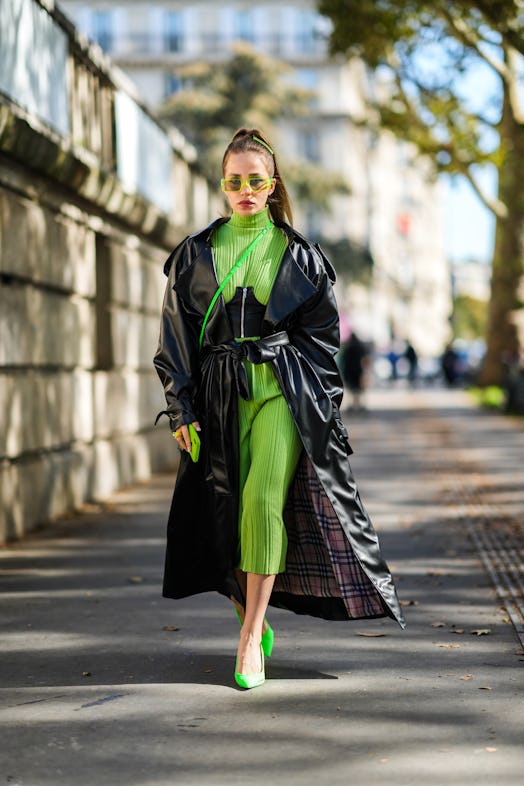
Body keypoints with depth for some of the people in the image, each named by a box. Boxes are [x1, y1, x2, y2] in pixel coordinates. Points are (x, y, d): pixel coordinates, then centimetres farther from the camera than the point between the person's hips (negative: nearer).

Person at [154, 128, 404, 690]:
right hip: (220, 395, 2)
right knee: (224, 510, 3)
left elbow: (321, 335, 8)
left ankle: (251, 637, -16)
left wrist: (322, 409, 1)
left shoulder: (298, 256, 7)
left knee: (264, 500, -18)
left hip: (283, 391, -2)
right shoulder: (196, 254, 9)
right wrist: (182, 410, 1)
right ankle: (253, 620, 24)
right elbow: (176, 336, 8)